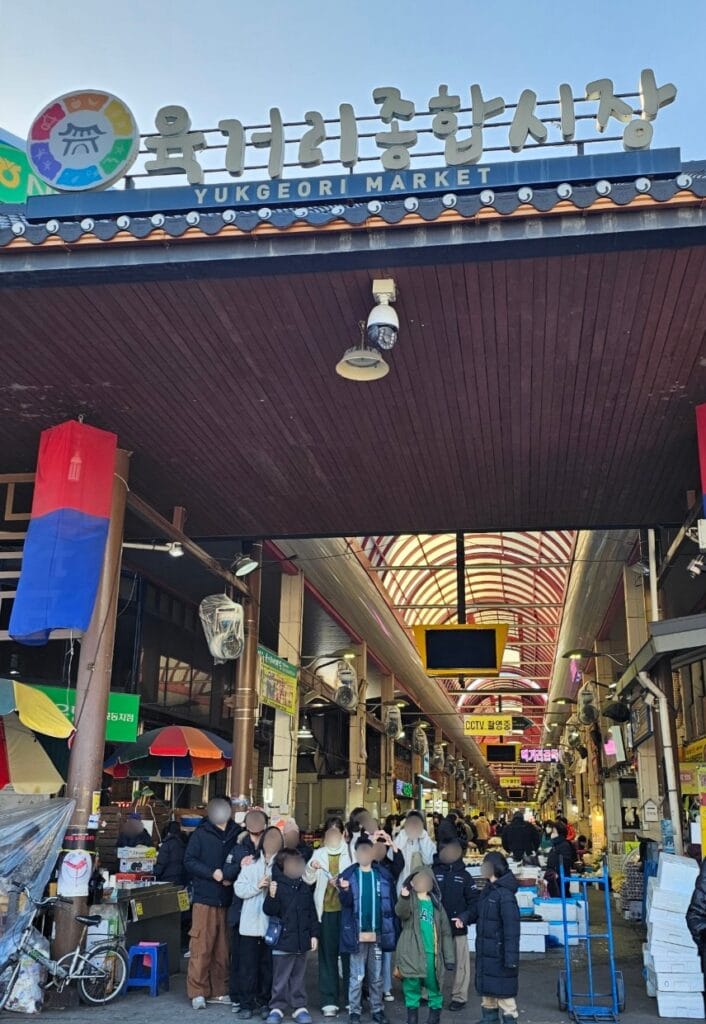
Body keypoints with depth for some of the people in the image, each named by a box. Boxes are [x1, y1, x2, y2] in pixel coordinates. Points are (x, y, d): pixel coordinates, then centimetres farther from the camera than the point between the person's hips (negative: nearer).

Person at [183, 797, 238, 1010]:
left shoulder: (236, 835, 7)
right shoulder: (200, 834, 1)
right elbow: (189, 861, -3)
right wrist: (212, 873, -14)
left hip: (226, 901, 3)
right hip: (205, 898, -3)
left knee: (222, 948, 8)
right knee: (201, 947, -3)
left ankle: (218, 991, 18)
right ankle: (197, 992, 7)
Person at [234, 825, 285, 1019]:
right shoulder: (251, 864, 5)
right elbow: (239, 889, 0)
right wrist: (257, 886, -12)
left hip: (273, 924, -1)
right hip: (251, 923, 1)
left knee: (268, 965, 9)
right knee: (248, 965, 4)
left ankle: (264, 1001, 23)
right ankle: (246, 1004, 13)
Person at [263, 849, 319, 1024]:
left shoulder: (305, 886, 5)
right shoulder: (277, 884, -10)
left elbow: (312, 912, 11)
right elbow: (269, 911, -13)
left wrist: (314, 934, 8)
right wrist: (272, 897, -32)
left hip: (302, 939, 4)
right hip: (283, 939, -4)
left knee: (299, 977, 14)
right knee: (280, 977, 5)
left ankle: (299, 1007, 22)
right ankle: (277, 1008, 16)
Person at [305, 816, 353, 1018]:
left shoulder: (350, 853, 3)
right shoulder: (319, 853, 10)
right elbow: (308, 880, 4)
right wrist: (311, 867, -16)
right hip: (326, 909, 2)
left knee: (348, 952, 0)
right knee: (327, 953, 3)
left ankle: (351, 997, 14)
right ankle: (329, 1000, 9)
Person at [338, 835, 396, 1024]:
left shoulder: (383, 876, 0)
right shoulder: (348, 875, -3)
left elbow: (391, 904, 2)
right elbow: (346, 902, -8)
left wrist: (391, 930, -2)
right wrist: (345, 891, -29)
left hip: (377, 933, 2)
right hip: (357, 934, -2)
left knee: (376, 976, 12)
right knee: (357, 976, 4)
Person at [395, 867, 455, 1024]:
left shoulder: (436, 904, 9)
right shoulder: (409, 900, 1)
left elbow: (445, 932, 10)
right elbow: (401, 912, -23)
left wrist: (449, 957, 5)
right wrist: (404, 898, -44)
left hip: (431, 953, 2)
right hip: (412, 953, -2)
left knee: (433, 985, 10)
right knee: (411, 985, 3)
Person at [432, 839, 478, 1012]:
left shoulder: (464, 875, 4)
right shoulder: (433, 873, 0)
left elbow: (474, 902, 2)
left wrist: (464, 917, -13)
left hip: (458, 928, 0)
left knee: (461, 963, 3)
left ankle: (459, 997, 14)